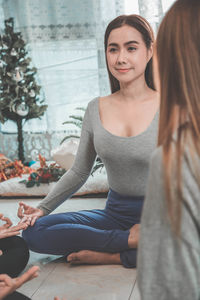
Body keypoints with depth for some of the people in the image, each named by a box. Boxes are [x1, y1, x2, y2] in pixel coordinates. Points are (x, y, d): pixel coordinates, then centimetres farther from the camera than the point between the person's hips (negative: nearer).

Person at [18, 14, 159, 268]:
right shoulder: (96, 109, 4)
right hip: (115, 213, 4)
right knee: (34, 232, -15)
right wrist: (42, 208, 2)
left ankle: (110, 255, -19)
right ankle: (130, 239, -16)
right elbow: (79, 173, 12)